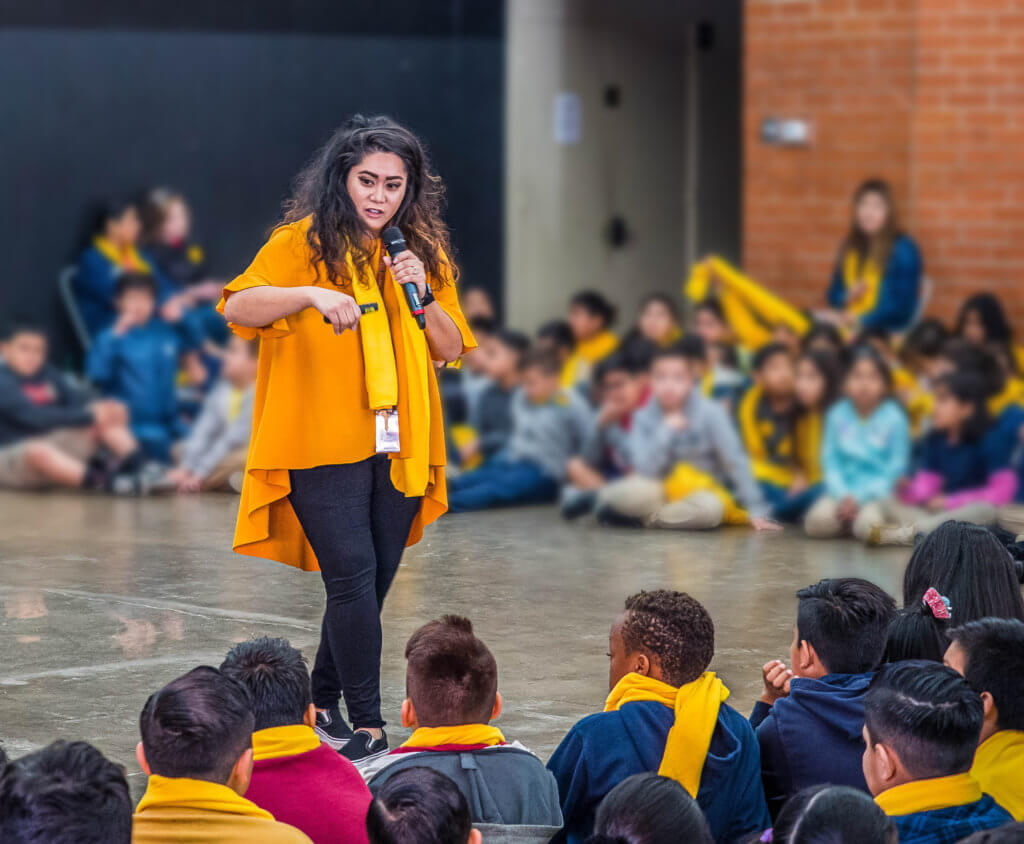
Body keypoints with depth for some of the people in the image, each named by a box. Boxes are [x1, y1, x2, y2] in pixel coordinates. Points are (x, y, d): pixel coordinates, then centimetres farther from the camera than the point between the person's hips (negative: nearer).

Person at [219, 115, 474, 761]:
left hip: (398, 445, 5)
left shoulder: (424, 253, 11)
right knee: (353, 575, -14)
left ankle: (324, 701, 27)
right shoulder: (302, 243, -3)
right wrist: (313, 295, -31)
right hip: (322, 444, -5)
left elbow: (452, 350, 11)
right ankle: (369, 724, -10)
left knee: (372, 582, 10)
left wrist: (422, 296, -8)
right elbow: (238, 307, -16)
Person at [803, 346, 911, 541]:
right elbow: (830, 461, 4)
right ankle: (848, 514, 3)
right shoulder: (838, 414, 4)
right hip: (843, 491, 3)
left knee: (867, 529, -33)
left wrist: (860, 497, -13)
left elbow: (896, 468, -5)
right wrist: (843, 496, -13)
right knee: (816, 524, -25)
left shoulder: (893, 418, -4)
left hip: (879, 492, -3)